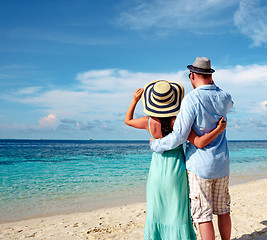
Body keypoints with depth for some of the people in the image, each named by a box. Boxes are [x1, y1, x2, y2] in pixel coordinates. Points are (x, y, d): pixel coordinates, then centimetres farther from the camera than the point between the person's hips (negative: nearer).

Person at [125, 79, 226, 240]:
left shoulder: (149, 122, -11)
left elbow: (128, 120, 7)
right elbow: (200, 143, -22)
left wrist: (135, 100, 14)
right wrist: (218, 129, -15)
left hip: (157, 171, 2)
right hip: (177, 172, -2)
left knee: (156, 212, 16)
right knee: (178, 213, 11)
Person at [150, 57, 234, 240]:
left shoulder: (191, 100, -17)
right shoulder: (224, 98, 2)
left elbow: (179, 136, -20)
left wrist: (156, 145, -4)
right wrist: (212, 85, 21)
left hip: (199, 165, -6)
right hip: (222, 163, 6)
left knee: (203, 214, 2)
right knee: (223, 209, 19)